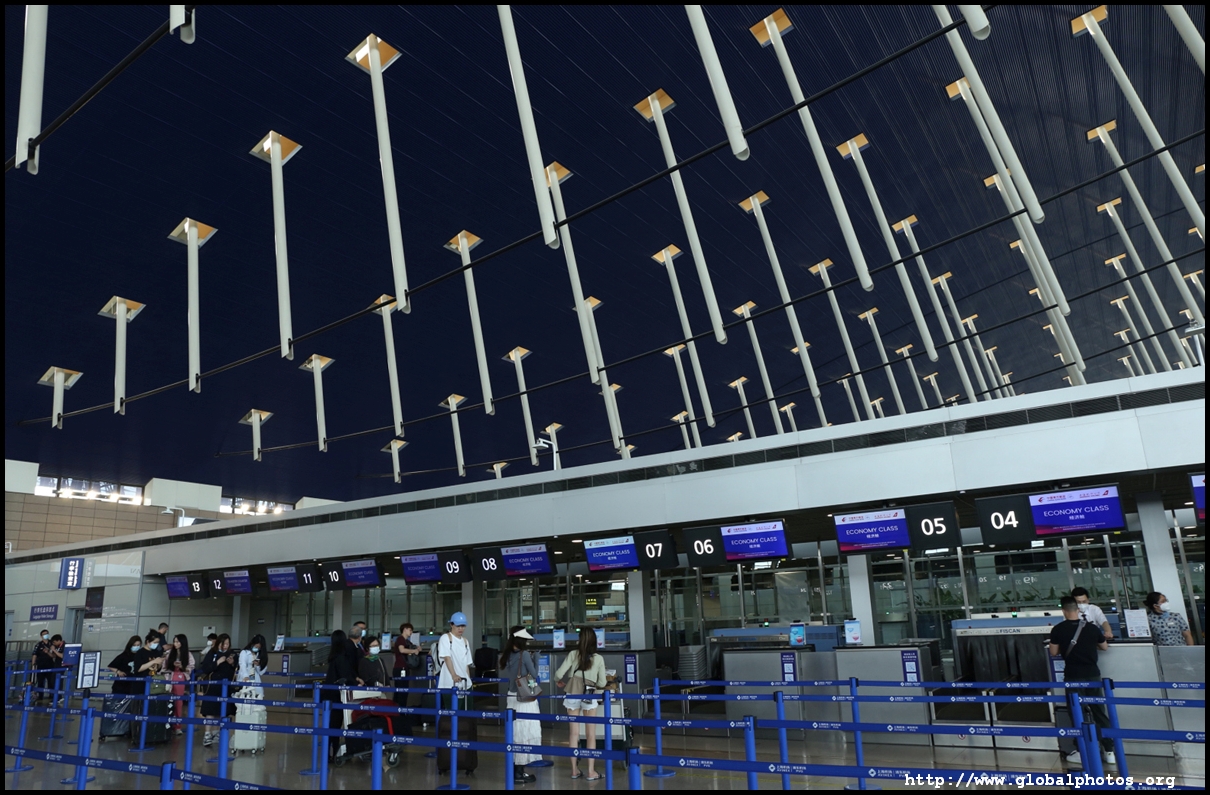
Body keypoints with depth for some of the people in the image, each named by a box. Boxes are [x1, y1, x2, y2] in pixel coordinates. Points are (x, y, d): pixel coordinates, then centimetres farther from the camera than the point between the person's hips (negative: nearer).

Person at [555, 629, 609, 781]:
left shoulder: (573, 654, 0)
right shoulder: (599, 658, 0)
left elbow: (559, 674, -4)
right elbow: (602, 684, 1)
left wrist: (560, 682, 18)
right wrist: (606, 682, 24)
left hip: (573, 695, 1)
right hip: (589, 696, -1)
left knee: (574, 733, 9)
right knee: (591, 734, 7)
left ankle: (574, 770, 16)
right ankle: (591, 771, 8)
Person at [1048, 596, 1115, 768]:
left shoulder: (1058, 629, -9)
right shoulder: (1090, 627, -1)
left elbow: (1054, 653, -5)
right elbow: (1105, 647, 14)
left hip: (1073, 677, -3)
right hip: (1093, 675, 3)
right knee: (1099, 711, 10)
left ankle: (1081, 752, 8)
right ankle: (1110, 752, 13)